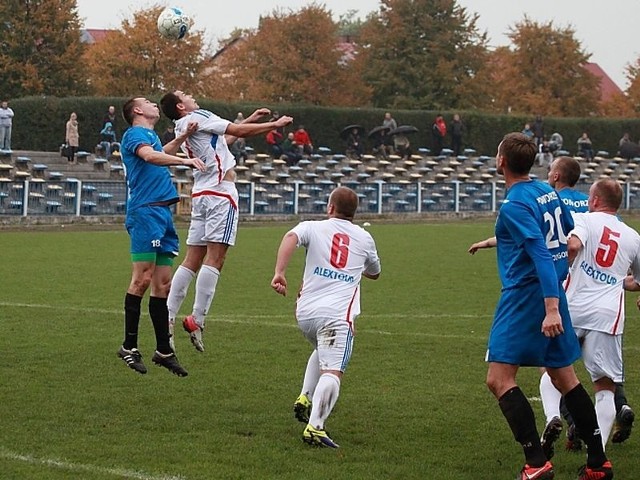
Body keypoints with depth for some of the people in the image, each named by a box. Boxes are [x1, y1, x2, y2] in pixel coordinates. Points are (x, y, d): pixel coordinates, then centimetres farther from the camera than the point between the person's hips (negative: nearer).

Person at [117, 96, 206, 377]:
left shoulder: (150, 136, 24)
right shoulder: (135, 134, -4)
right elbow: (149, 156, -25)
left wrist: (183, 137, 38)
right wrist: (185, 161, -31)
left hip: (162, 213, 9)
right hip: (145, 211, -9)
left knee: (162, 283, 8)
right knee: (142, 279, -11)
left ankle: (163, 350, 10)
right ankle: (129, 347, -7)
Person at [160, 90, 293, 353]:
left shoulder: (183, 128, 19)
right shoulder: (198, 117, -6)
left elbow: (222, 139, 33)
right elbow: (239, 131, -6)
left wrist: (250, 119, 35)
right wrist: (275, 124, 4)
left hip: (201, 194, 9)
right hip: (220, 192, -9)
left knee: (193, 259, 8)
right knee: (215, 258, -11)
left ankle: (167, 318, 4)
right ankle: (197, 320, -17)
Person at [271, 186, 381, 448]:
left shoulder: (313, 228, 12)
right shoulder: (364, 238, 18)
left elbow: (291, 237, -13)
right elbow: (374, 273, 35)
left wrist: (279, 272, -19)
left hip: (305, 312, 3)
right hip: (338, 315, -3)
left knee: (322, 352, 33)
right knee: (332, 372, -13)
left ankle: (305, 398, 17)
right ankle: (315, 427, -32)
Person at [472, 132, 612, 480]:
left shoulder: (514, 205, -16)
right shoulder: (547, 192, 9)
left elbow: (541, 254, -24)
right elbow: (572, 233, 22)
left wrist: (550, 308, -30)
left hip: (525, 295, -9)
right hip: (552, 295, 9)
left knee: (499, 379, -9)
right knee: (564, 378, 15)